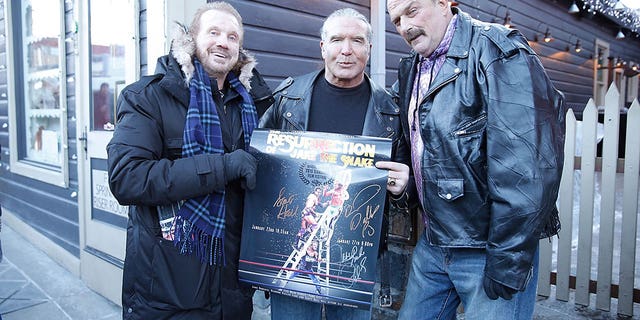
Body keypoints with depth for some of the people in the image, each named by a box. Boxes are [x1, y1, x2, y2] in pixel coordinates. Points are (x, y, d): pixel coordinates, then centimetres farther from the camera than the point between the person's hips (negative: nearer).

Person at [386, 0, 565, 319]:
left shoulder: (499, 53, -14)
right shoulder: (410, 71, 9)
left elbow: (528, 164, -22)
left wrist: (508, 260, -21)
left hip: (490, 247, -7)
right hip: (432, 244, 7)